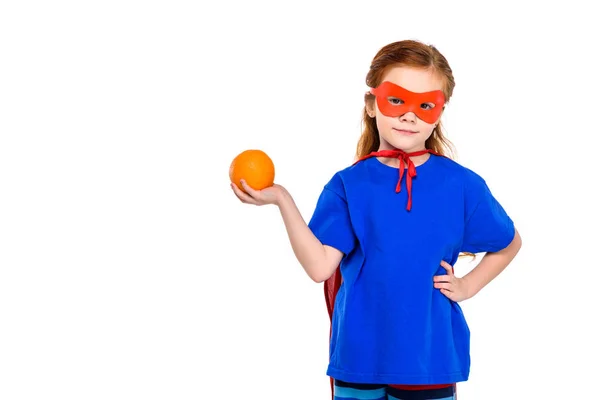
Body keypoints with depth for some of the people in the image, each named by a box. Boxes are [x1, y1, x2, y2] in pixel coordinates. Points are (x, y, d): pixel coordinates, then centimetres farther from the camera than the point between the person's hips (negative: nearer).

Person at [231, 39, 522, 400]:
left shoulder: (463, 186, -3)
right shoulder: (348, 185, -2)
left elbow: (509, 244, 14)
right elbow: (320, 266, -14)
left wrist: (467, 285, 1)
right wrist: (282, 199, -20)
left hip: (429, 355, -1)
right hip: (359, 354, 1)